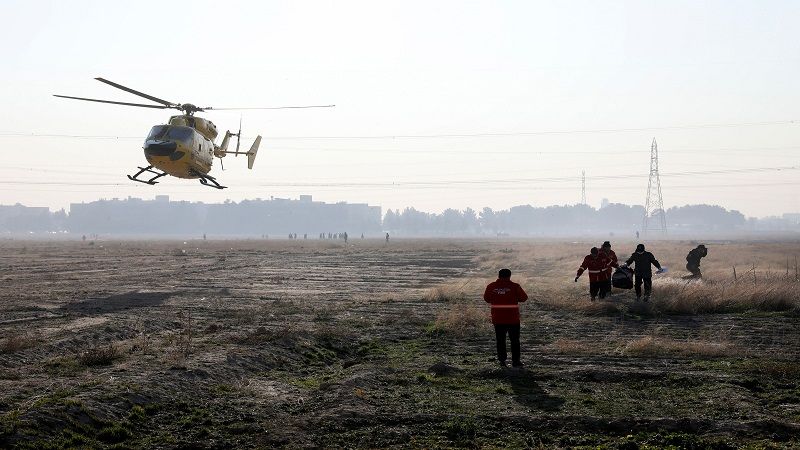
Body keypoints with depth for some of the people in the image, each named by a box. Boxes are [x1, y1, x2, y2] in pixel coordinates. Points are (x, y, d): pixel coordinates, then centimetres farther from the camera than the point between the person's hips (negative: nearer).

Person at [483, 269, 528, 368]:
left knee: (500, 340, 11)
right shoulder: (514, 286, -10)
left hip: (497, 319, 2)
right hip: (512, 319, -2)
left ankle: (502, 360, 8)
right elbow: (524, 297, -2)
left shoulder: (491, 286, -2)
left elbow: (487, 299, 11)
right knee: (514, 340, 9)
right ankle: (515, 361, 10)